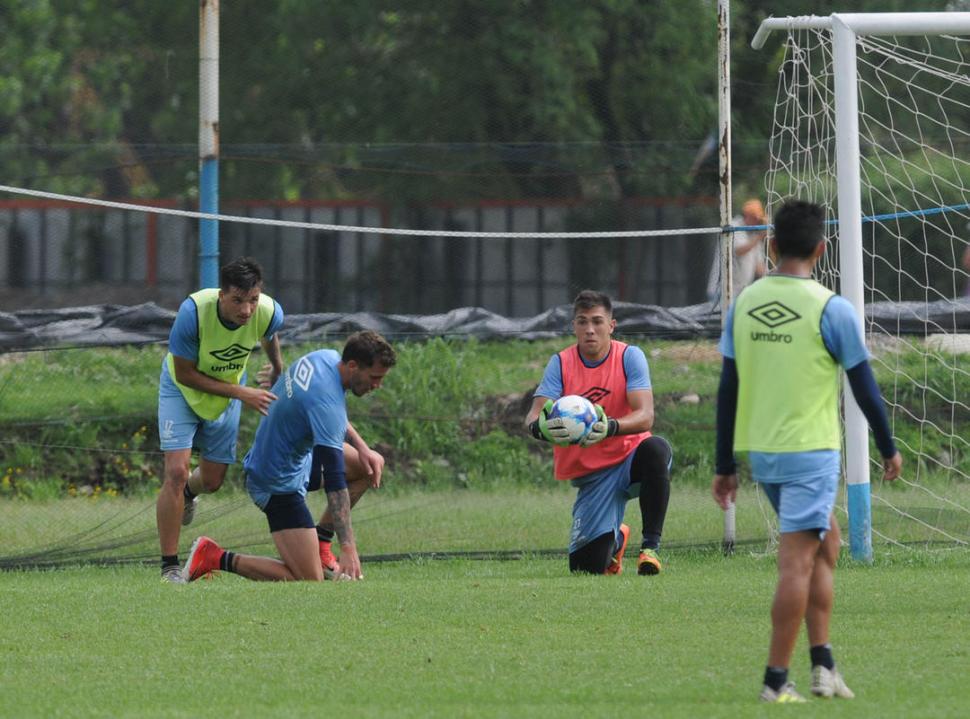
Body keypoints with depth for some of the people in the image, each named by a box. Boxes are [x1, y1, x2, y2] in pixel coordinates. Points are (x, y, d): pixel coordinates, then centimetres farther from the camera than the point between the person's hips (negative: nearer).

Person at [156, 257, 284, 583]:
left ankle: (189, 492, 51)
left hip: (228, 391, 4)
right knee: (177, 471, -18)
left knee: (213, 480, 10)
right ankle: (169, 566, -8)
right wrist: (241, 393, -29)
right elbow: (185, 374, -26)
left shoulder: (269, 313, -27)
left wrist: (277, 369, 20)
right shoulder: (194, 311, -38)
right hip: (183, 386, -4)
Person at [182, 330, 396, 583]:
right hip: (280, 484, -10)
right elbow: (334, 481, -35)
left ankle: (320, 541, 22)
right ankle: (215, 558, -6)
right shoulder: (327, 403, -31)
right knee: (310, 580, -13)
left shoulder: (326, 357, -4)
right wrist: (348, 549, -37)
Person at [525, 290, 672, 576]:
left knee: (655, 449, -38)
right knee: (586, 567, -9)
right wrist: (540, 427, -40)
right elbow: (533, 416, -14)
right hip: (591, 474, 2)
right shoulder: (560, 364, -3)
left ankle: (651, 545, -23)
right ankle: (616, 539, 32)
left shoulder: (629, 356, -8)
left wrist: (610, 428, -43)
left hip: (631, 459, -2)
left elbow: (645, 417, -21)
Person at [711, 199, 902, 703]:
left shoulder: (743, 304, 3)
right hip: (810, 452, -6)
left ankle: (822, 664, 15)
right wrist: (888, 448, 10)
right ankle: (776, 681, -4)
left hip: (759, 452, 6)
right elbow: (864, 386, -4)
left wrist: (725, 467, 12)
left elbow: (727, 390, 6)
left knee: (826, 540, 21)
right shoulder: (832, 310, -11)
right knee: (797, 561, -3)